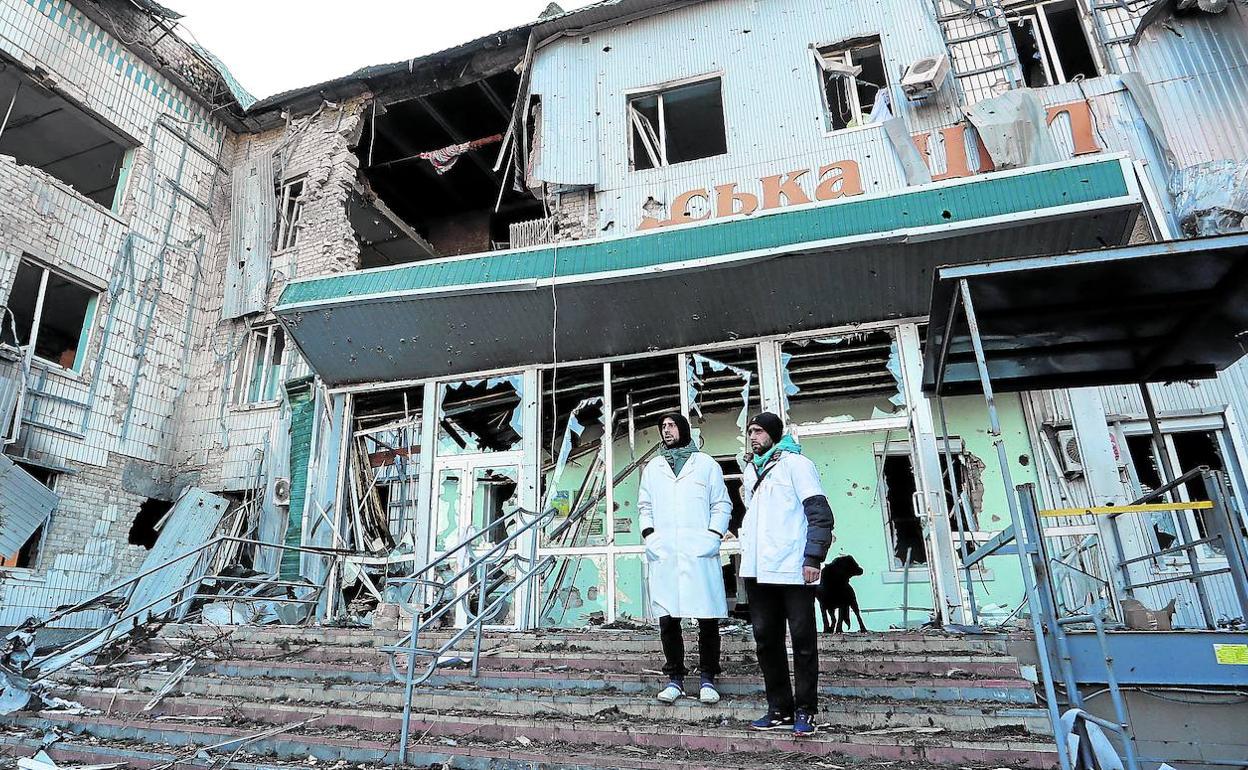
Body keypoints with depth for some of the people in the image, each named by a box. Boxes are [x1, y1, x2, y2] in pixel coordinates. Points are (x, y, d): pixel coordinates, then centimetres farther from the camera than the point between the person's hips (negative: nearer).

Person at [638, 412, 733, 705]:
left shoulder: (706, 464, 10)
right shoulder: (653, 467, 18)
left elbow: (722, 504, 8)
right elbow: (645, 506, 18)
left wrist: (714, 536, -5)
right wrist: (649, 535, 3)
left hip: (700, 552, -2)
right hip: (663, 554, 2)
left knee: (708, 618, -1)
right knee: (667, 618, 1)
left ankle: (708, 679, 12)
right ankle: (675, 678, 13)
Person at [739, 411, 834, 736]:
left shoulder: (795, 463, -2)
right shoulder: (750, 471, 17)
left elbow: (821, 514, -8)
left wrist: (813, 557, -15)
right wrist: (747, 549, 15)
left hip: (793, 569, -6)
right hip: (758, 571, 6)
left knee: (802, 640, 3)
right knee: (767, 640, 9)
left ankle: (804, 711, 14)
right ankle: (780, 710, 20)